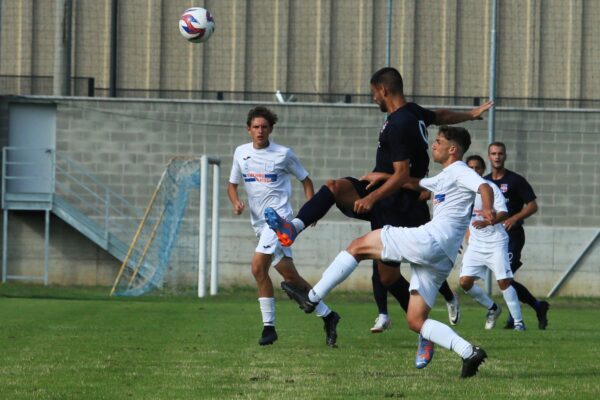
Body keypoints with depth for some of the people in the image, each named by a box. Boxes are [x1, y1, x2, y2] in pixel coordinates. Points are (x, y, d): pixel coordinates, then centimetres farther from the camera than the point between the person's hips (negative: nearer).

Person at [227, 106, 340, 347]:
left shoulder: (283, 154, -3)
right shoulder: (241, 153, 9)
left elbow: (305, 179, 8)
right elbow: (232, 184, 18)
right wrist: (235, 202, -3)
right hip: (259, 222, 6)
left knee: (258, 266, -21)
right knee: (289, 275, 5)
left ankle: (269, 326, -15)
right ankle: (327, 316, 14)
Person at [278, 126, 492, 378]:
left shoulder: (459, 171, 1)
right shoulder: (444, 178, 31)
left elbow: (484, 187, -18)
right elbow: (415, 184, 44)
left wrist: (488, 209, -39)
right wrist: (384, 177, 29)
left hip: (431, 241, -10)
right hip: (440, 260, 10)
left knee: (359, 246, -1)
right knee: (415, 322, 6)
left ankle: (312, 298, 2)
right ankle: (469, 352, -10)